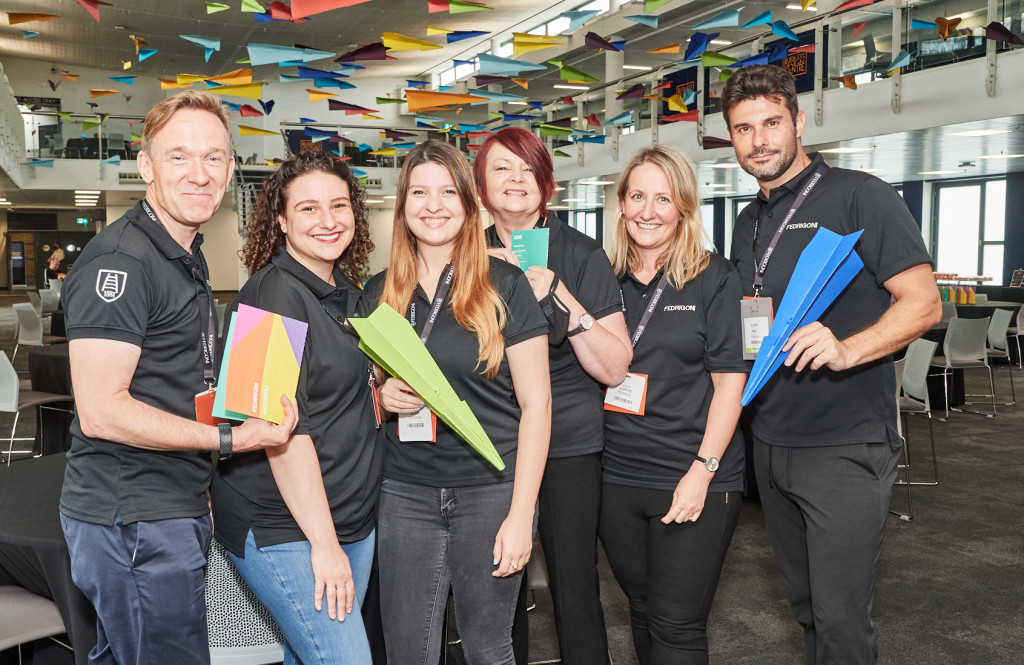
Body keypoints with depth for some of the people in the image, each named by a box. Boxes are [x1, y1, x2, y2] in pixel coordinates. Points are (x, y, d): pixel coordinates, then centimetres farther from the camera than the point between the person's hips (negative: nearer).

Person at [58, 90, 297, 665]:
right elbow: (101, 411, -24)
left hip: (173, 510, 10)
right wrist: (229, 439, -23)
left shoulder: (189, 258, 15)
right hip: (134, 522, -10)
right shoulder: (120, 262, -18)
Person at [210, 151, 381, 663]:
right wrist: (322, 542, -21)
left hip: (351, 519, 8)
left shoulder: (347, 294, 10)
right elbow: (282, 427, -21)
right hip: (283, 529, -8)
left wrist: (386, 399, 8)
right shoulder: (274, 295, -15)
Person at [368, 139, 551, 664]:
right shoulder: (379, 291, 7)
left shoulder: (503, 286, -4)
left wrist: (521, 514, -10)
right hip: (404, 494, 3)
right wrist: (382, 396, -7)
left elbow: (536, 403, -5)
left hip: (491, 491, -2)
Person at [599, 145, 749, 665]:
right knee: (642, 611, 18)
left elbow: (730, 380, -8)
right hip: (617, 477, 4)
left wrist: (703, 470, -14)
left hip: (694, 481, -4)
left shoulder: (715, 278, -4)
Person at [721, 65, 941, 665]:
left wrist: (847, 350, -29)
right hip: (771, 442, 7)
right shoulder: (750, 223, 14)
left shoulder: (859, 196, -8)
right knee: (807, 607, 18)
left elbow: (923, 304, -14)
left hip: (846, 446, -7)